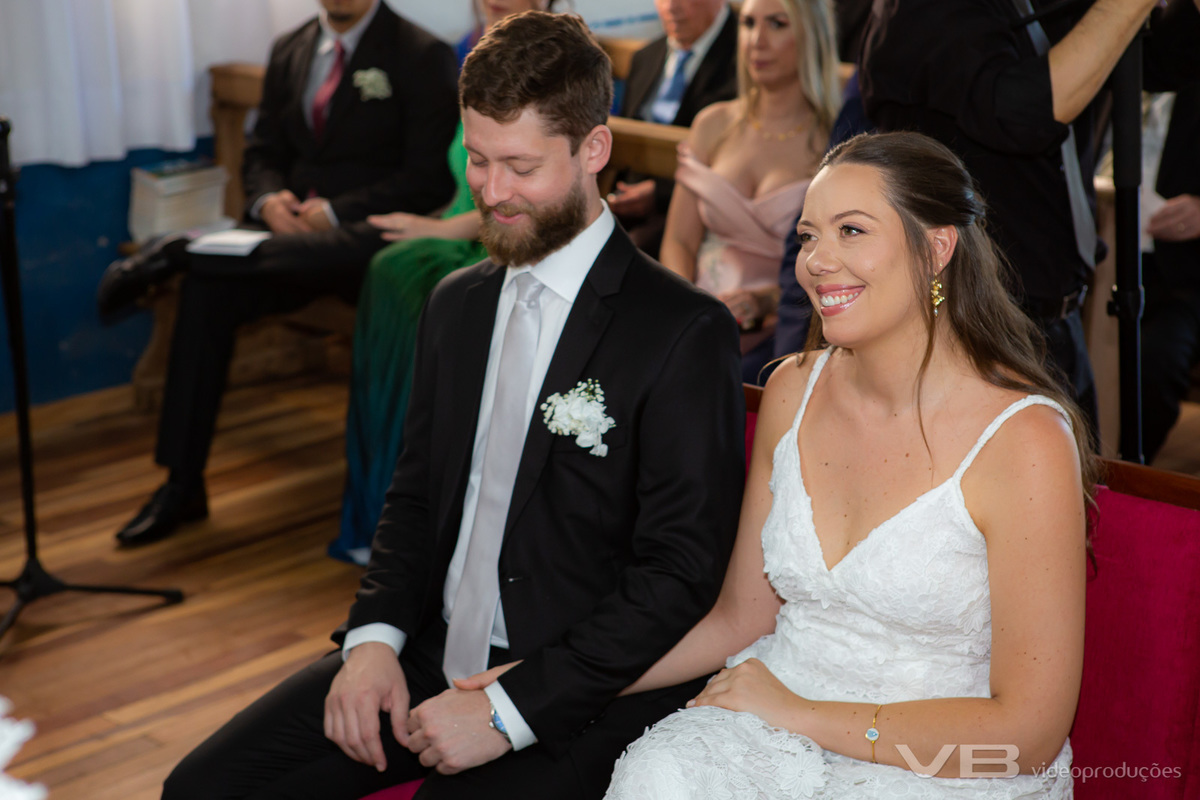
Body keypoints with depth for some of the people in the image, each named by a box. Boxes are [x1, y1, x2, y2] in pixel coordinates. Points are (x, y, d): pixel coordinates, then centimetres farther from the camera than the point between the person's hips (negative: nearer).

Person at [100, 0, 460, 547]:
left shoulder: (421, 56, -3)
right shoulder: (289, 51, 16)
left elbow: (430, 179, -8)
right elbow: (263, 152, 20)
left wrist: (334, 213, -17)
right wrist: (269, 200, -5)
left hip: (369, 233, -5)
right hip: (294, 225, 5)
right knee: (206, 289, -23)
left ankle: (177, 254, -23)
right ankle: (182, 484, -20)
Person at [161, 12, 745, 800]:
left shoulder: (685, 333, -13)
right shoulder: (456, 305, 10)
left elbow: (682, 572, -15)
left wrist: (510, 710, -17)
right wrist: (375, 638, -1)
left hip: (574, 700, -6)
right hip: (427, 658, 6)